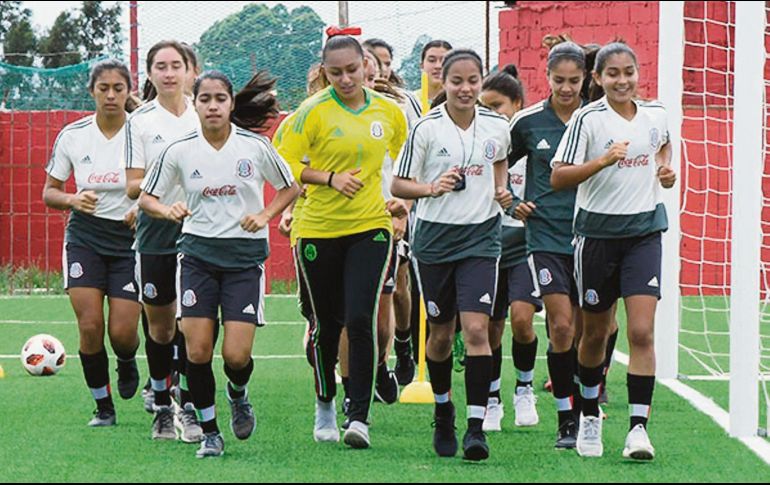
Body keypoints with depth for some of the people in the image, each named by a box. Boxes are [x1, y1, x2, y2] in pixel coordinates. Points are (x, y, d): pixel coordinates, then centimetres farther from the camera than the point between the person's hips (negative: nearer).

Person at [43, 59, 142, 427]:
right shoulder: (72, 136, -2)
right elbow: (49, 192, 6)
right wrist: (73, 200, -15)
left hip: (130, 239, -1)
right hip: (84, 237, 1)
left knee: (122, 332, -8)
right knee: (90, 325, -10)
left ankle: (127, 362, 31)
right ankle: (103, 407, 8)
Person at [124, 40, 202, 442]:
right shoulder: (139, 121, 0)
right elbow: (133, 186, -4)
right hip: (155, 232, 0)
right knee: (159, 325, 8)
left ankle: (188, 409, -1)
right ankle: (162, 409, 20)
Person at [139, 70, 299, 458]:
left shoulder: (256, 146, -3)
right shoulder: (179, 151, -2)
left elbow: (290, 188, 11)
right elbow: (146, 198, 8)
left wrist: (266, 215, -5)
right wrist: (167, 211, -13)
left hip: (245, 257, -1)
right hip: (198, 254, 1)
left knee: (236, 355, -9)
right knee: (197, 351, -6)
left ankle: (238, 395, 27)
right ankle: (209, 433, 11)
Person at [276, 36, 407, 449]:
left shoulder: (388, 111, 4)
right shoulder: (314, 111, -7)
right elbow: (285, 163, -7)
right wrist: (330, 177, -16)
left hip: (371, 227, 1)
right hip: (320, 229, -1)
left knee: (361, 319, -14)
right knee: (326, 323, 10)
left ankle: (359, 416, -11)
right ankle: (324, 404, 32)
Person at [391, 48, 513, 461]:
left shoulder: (497, 126, 2)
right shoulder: (426, 129, -7)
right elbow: (398, 185, -3)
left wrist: (501, 190, 6)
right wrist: (432, 187, -20)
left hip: (481, 237, 0)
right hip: (434, 238, 0)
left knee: (476, 329, -14)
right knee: (441, 333, 11)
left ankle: (476, 426, -14)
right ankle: (443, 411, 35)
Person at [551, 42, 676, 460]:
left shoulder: (655, 115, 5)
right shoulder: (587, 119, -8)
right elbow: (558, 178, -13)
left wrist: (666, 169, 9)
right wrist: (602, 161, -26)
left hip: (644, 232, 2)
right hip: (597, 232, -2)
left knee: (642, 332, -11)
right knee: (594, 332, 11)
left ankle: (638, 427, -12)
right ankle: (590, 415, 31)